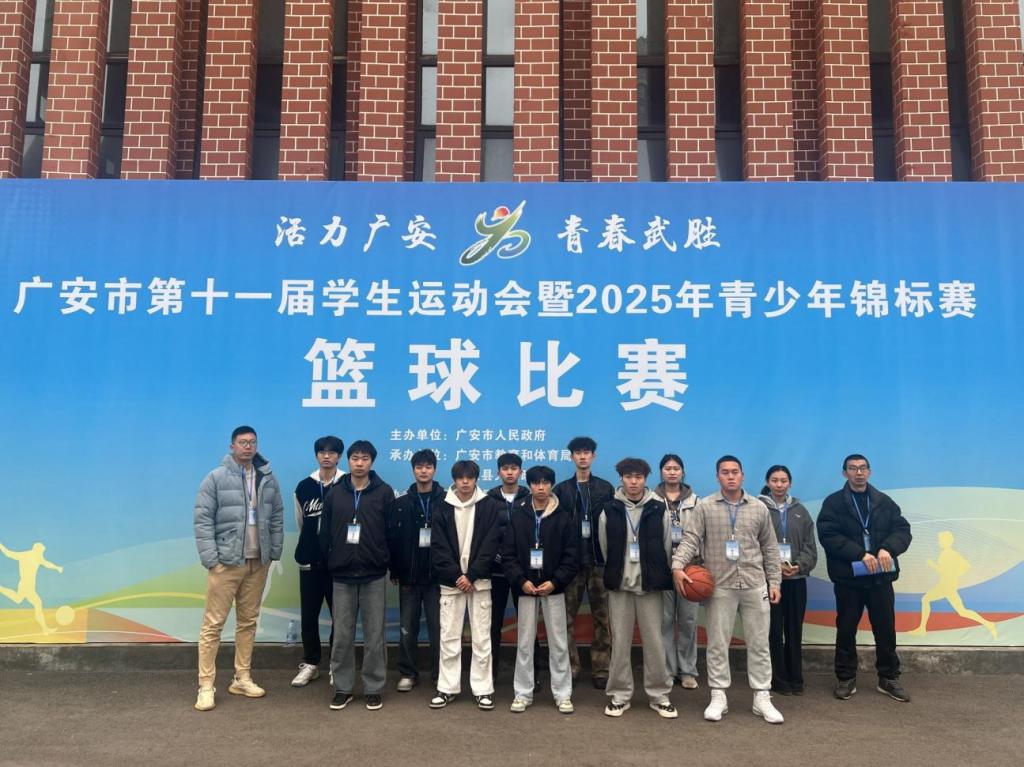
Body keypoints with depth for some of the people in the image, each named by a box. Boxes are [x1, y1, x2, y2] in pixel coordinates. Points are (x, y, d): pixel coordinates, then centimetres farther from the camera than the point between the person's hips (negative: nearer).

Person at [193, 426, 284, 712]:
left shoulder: (268, 479, 6)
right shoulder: (216, 478, -7)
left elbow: (277, 518, 10)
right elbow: (203, 520, -9)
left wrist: (275, 551, 5)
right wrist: (210, 558, -13)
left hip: (258, 563, 5)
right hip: (226, 562, -4)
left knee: (248, 622, 13)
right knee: (213, 624, -1)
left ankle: (242, 678, 24)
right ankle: (206, 685, 7)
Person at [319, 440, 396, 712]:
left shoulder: (384, 492, -2)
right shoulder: (336, 492, 6)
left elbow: (393, 532, -1)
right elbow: (326, 531, 7)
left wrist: (390, 563, -3)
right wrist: (328, 562, 2)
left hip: (374, 575, -2)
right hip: (342, 575, 2)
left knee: (374, 635, 4)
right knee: (342, 635, 7)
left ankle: (374, 689, 16)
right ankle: (342, 688, 19)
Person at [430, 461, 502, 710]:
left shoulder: (490, 507, 0)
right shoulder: (443, 508, 4)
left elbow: (490, 545, -5)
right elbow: (438, 547, -1)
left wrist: (471, 576, -13)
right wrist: (456, 576, -11)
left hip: (479, 581, -1)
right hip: (451, 581, 1)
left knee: (482, 637, 2)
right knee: (449, 637, 5)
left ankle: (483, 690, 10)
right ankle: (447, 688, 15)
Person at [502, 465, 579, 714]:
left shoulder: (563, 518, -1)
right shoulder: (518, 517, 1)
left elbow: (572, 555, -3)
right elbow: (508, 554, -1)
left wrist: (555, 581, -13)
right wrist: (521, 581, -13)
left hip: (553, 588, -1)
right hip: (526, 588, 1)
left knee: (559, 643, 4)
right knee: (525, 642, 7)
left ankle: (563, 694, 15)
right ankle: (523, 693, 17)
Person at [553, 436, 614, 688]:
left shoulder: (606, 488, 7)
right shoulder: (561, 489, 7)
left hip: (599, 560, 0)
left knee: (602, 617, 2)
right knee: (567, 616, 3)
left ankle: (600, 669, 10)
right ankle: (569, 668, 13)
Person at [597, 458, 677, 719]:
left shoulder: (659, 510, 0)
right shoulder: (608, 510, 0)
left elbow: (666, 548, 5)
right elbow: (605, 549, 7)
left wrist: (657, 577, 5)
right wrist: (616, 574, 10)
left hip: (650, 585, 0)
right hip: (619, 585, 0)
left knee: (654, 641, 4)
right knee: (620, 642, 6)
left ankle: (659, 695, 16)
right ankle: (619, 695, 16)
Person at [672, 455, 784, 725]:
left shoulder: (759, 508, 6)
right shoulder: (704, 507, -1)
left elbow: (769, 548, 10)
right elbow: (690, 539, -7)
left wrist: (774, 582, 7)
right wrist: (678, 566, -23)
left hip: (755, 585, 2)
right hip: (720, 586, -2)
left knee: (759, 643, 7)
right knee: (718, 643, 5)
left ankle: (762, 698, 17)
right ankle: (718, 697, 15)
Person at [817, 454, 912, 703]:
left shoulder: (884, 502, 10)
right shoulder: (833, 503, -2)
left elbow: (903, 530, 2)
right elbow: (828, 535, -12)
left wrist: (887, 549, -18)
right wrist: (860, 554, -21)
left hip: (880, 577, 3)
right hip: (848, 577, -2)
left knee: (886, 629, 9)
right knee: (846, 630, 7)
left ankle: (888, 679, 23)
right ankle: (846, 679, 19)